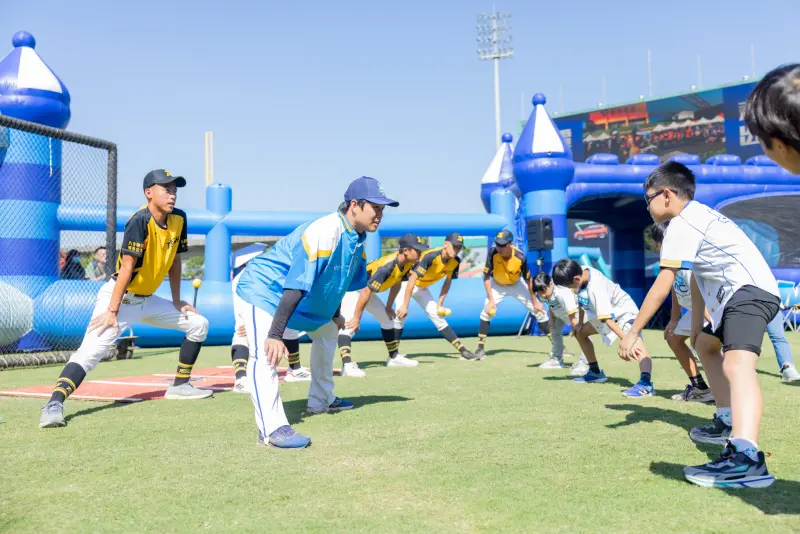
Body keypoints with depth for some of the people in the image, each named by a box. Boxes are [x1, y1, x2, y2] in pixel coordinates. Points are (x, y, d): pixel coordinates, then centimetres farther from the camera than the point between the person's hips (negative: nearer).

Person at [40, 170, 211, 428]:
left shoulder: (178, 219, -1)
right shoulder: (140, 221, -23)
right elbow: (127, 267, -27)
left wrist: (177, 301, 13)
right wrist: (112, 311, -29)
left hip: (147, 300, 8)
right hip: (119, 297, -8)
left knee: (198, 324, 11)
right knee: (91, 350, -25)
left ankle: (180, 386, 20)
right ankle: (54, 404, -28)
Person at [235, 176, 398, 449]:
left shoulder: (356, 239, -4)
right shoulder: (323, 232, -31)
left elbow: (338, 279, 13)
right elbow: (296, 287, -37)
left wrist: (335, 315, 23)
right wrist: (275, 335, -40)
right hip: (263, 287, -10)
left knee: (327, 332, 24)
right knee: (266, 353, -29)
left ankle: (320, 401, 37)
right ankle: (271, 428, -34)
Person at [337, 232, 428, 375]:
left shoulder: (406, 264, -9)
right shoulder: (387, 266, -35)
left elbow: (396, 283, 9)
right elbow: (366, 291, -34)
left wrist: (389, 307, 13)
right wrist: (357, 318, -31)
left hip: (366, 290, 10)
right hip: (351, 287, -10)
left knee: (388, 319, 17)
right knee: (349, 325, -28)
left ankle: (394, 357, 30)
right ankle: (347, 365, -38)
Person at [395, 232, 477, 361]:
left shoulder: (455, 261, -13)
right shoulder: (430, 256, -34)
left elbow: (447, 282, 2)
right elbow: (412, 279, -38)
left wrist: (440, 304, -3)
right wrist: (405, 305, -42)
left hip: (422, 288, 6)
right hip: (406, 282, -6)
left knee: (438, 317, 5)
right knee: (401, 315, -25)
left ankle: (463, 351, 5)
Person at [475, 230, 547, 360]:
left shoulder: (520, 256, -31)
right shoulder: (493, 252, -31)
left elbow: (528, 279, -18)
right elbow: (486, 276, -22)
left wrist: (535, 301, -11)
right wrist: (490, 299, -27)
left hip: (517, 284, 0)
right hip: (497, 285, 0)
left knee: (539, 310, -3)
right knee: (486, 312, -18)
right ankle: (480, 349, -9)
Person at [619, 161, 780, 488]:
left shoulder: (681, 222, -9)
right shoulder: (697, 217, 22)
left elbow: (662, 287, -12)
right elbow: (697, 274, 28)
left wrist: (633, 332, -6)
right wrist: (696, 323, 34)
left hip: (749, 292, -11)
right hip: (747, 294, 11)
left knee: (737, 365, -32)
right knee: (705, 345, 32)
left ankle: (746, 458, -53)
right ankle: (726, 422, 39)